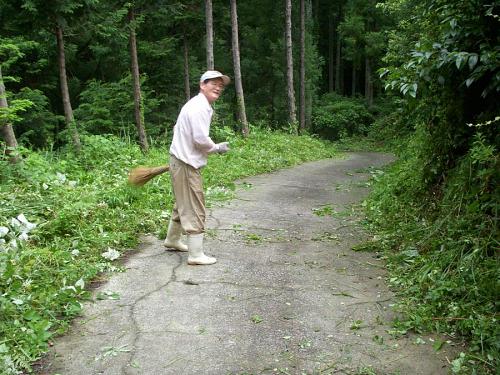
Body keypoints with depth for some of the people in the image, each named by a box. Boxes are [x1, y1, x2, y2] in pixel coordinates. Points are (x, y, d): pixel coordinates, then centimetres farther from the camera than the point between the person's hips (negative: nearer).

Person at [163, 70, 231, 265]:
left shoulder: (201, 106, 14)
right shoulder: (199, 108, -19)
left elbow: (181, 130, 22)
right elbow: (201, 139, -24)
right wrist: (217, 148, -8)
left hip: (181, 161, 11)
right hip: (186, 165, -11)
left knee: (183, 205, 24)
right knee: (194, 210, -5)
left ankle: (172, 240, 40)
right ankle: (196, 254, 2)